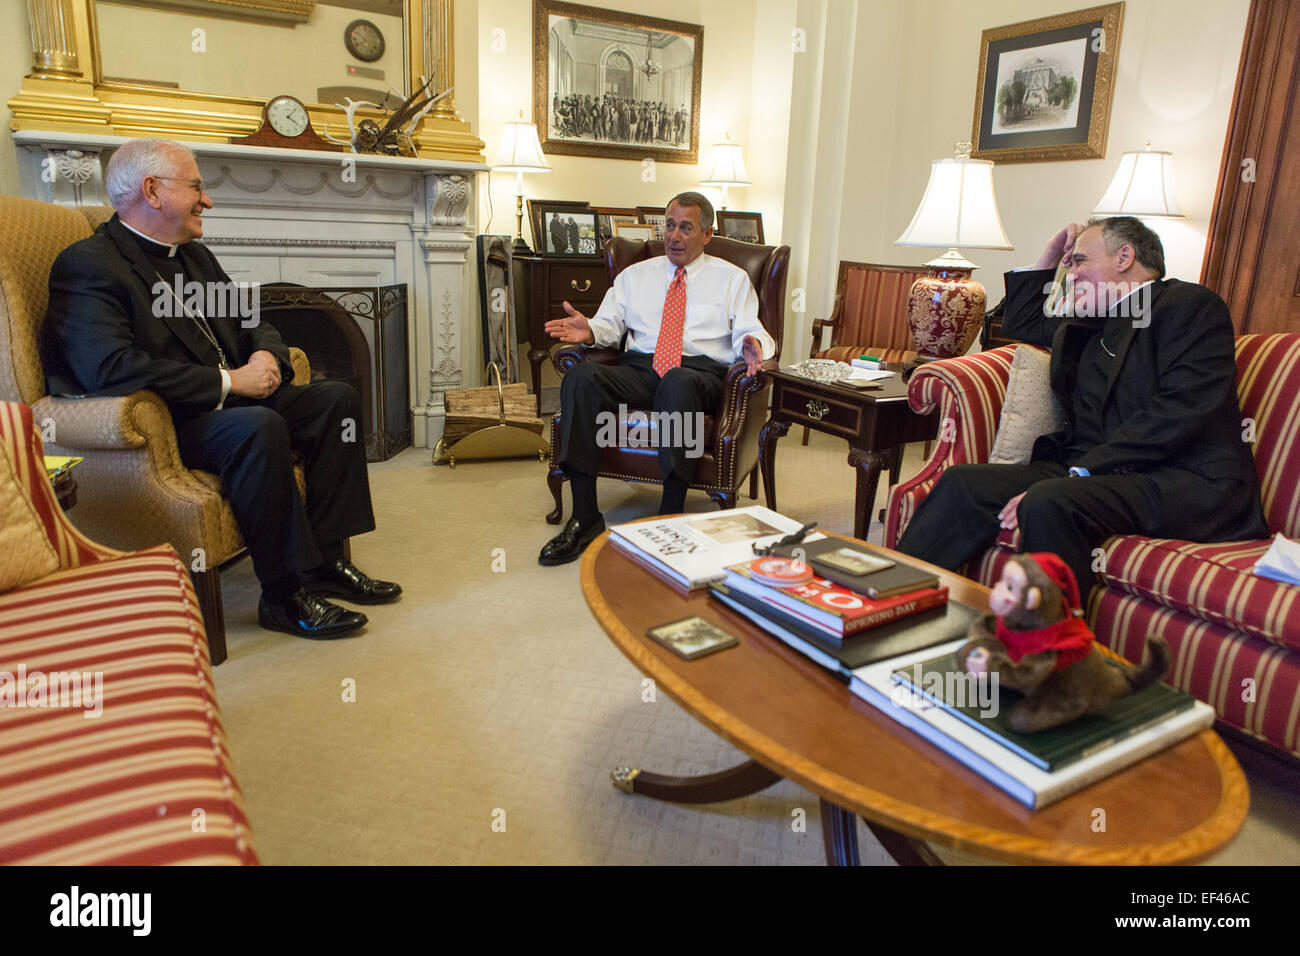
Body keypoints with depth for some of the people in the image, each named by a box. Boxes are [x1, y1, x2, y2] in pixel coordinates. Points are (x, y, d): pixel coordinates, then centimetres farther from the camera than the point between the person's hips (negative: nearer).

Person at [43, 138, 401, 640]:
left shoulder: (195, 255, 18)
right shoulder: (87, 265, -10)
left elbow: (252, 325, 22)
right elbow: (110, 369, -24)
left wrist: (267, 356, -3)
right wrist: (226, 381, -22)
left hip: (230, 404, 9)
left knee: (337, 397, -6)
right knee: (258, 426, -35)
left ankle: (324, 557, -9)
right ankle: (286, 592, -24)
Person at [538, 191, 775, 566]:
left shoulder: (732, 279, 18)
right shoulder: (635, 274, 25)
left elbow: (750, 331, 6)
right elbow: (610, 323, 16)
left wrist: (753, 346, -19)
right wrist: (589, 331, -8)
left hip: (700, 373, -3)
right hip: (638, 369, 3)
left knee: (679, 383, -41)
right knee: (579, 376, -28)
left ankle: (671, 517, -35)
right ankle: (585, 518, -27)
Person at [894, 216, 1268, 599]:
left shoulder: (1191, 304, 1)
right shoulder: (1090, 323, 24)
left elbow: (1177, 413, -14)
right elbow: (1021, 323, 43)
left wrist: (1079, 473, -21)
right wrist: (1049, 256, 29)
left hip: (1185, 479, -7)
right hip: (1091, 470, 7)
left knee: (1049, 502, -36)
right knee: (962, 483, -15)